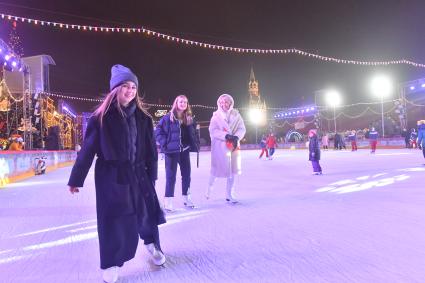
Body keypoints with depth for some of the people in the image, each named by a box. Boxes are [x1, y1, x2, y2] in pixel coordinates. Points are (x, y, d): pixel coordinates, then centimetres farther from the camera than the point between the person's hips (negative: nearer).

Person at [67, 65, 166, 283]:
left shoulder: (142, 117, 2)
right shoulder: (101, 117, -7)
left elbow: (151, 149, 6)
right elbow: (88, 149, -4)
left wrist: (151, 175, 6)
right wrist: (76, 179, -1)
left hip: (137, 173, 3)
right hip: (110, 175, -2)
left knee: (146, 211, 8)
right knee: (112, 218, 4)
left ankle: (152, 243, 39)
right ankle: (112, 264, 23)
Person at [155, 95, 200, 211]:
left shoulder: (190, 118, 9)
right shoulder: (168, 117, -7)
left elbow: (195, 133, 15)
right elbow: (158, 131, -7)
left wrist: (196, 145, 3)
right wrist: (164, 144, -15)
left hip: (185, 150, 5)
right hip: (172, 150, -5)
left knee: (186, 174, 11)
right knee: (171, 176, 0)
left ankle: (186, 198, 25)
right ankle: (168, 200, 8)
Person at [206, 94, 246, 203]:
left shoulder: (236, 114, 5)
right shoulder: (216, 115, 0)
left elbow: (242, 129, 1)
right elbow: (213, 131, -11)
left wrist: (236, 137, -19)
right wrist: (226, 136, -23)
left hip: (233, 145, 2)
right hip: (220, 146, -2)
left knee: (232, 170, 5)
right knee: (217, 169, 6)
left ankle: (229, 195, 18)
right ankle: (209, 187, 34)